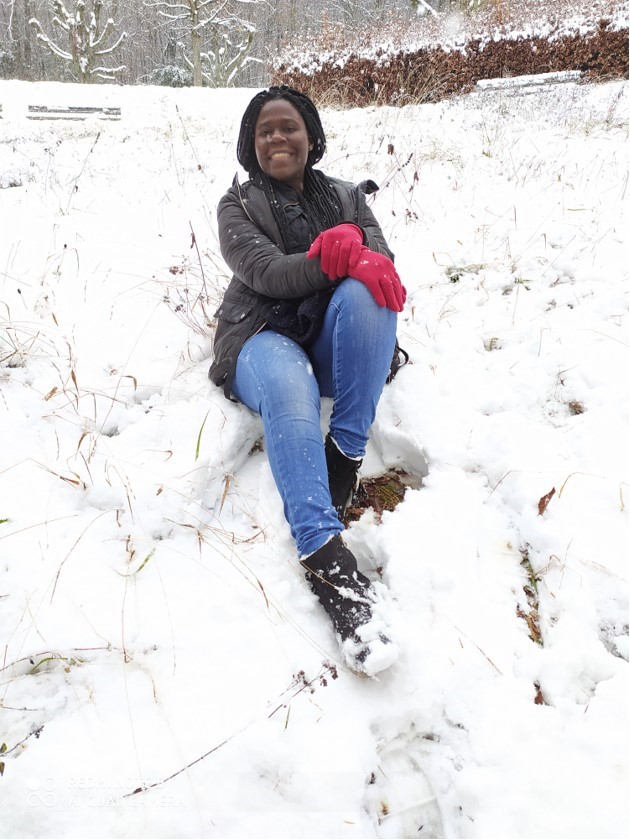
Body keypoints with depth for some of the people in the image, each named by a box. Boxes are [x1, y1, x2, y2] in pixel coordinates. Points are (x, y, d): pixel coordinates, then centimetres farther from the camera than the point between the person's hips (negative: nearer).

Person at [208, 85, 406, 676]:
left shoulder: (347, 198, 17)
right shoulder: (237, 206, 9)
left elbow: (380, 261, -1)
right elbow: (266, 273, -11)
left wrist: (362, 259, -27)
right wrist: (341, 256, -24)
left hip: (334, 348, 3)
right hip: (264, 340, -2)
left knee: (364, 293, -30)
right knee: (289, 386, -38)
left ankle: (347, 452, -29)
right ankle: (325, 556, -50)